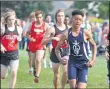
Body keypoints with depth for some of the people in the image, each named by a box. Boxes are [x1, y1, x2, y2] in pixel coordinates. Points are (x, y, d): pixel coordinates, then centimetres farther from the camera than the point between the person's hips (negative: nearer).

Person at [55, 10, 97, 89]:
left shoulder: (86, 33, -6)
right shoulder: (66, 34, -4)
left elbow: (94, 45, 10)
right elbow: (57, 48, 6)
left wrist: (93, 60, 0)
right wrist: (60, 58, -12)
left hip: (83, 63, -1)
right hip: (72, 62, 1)